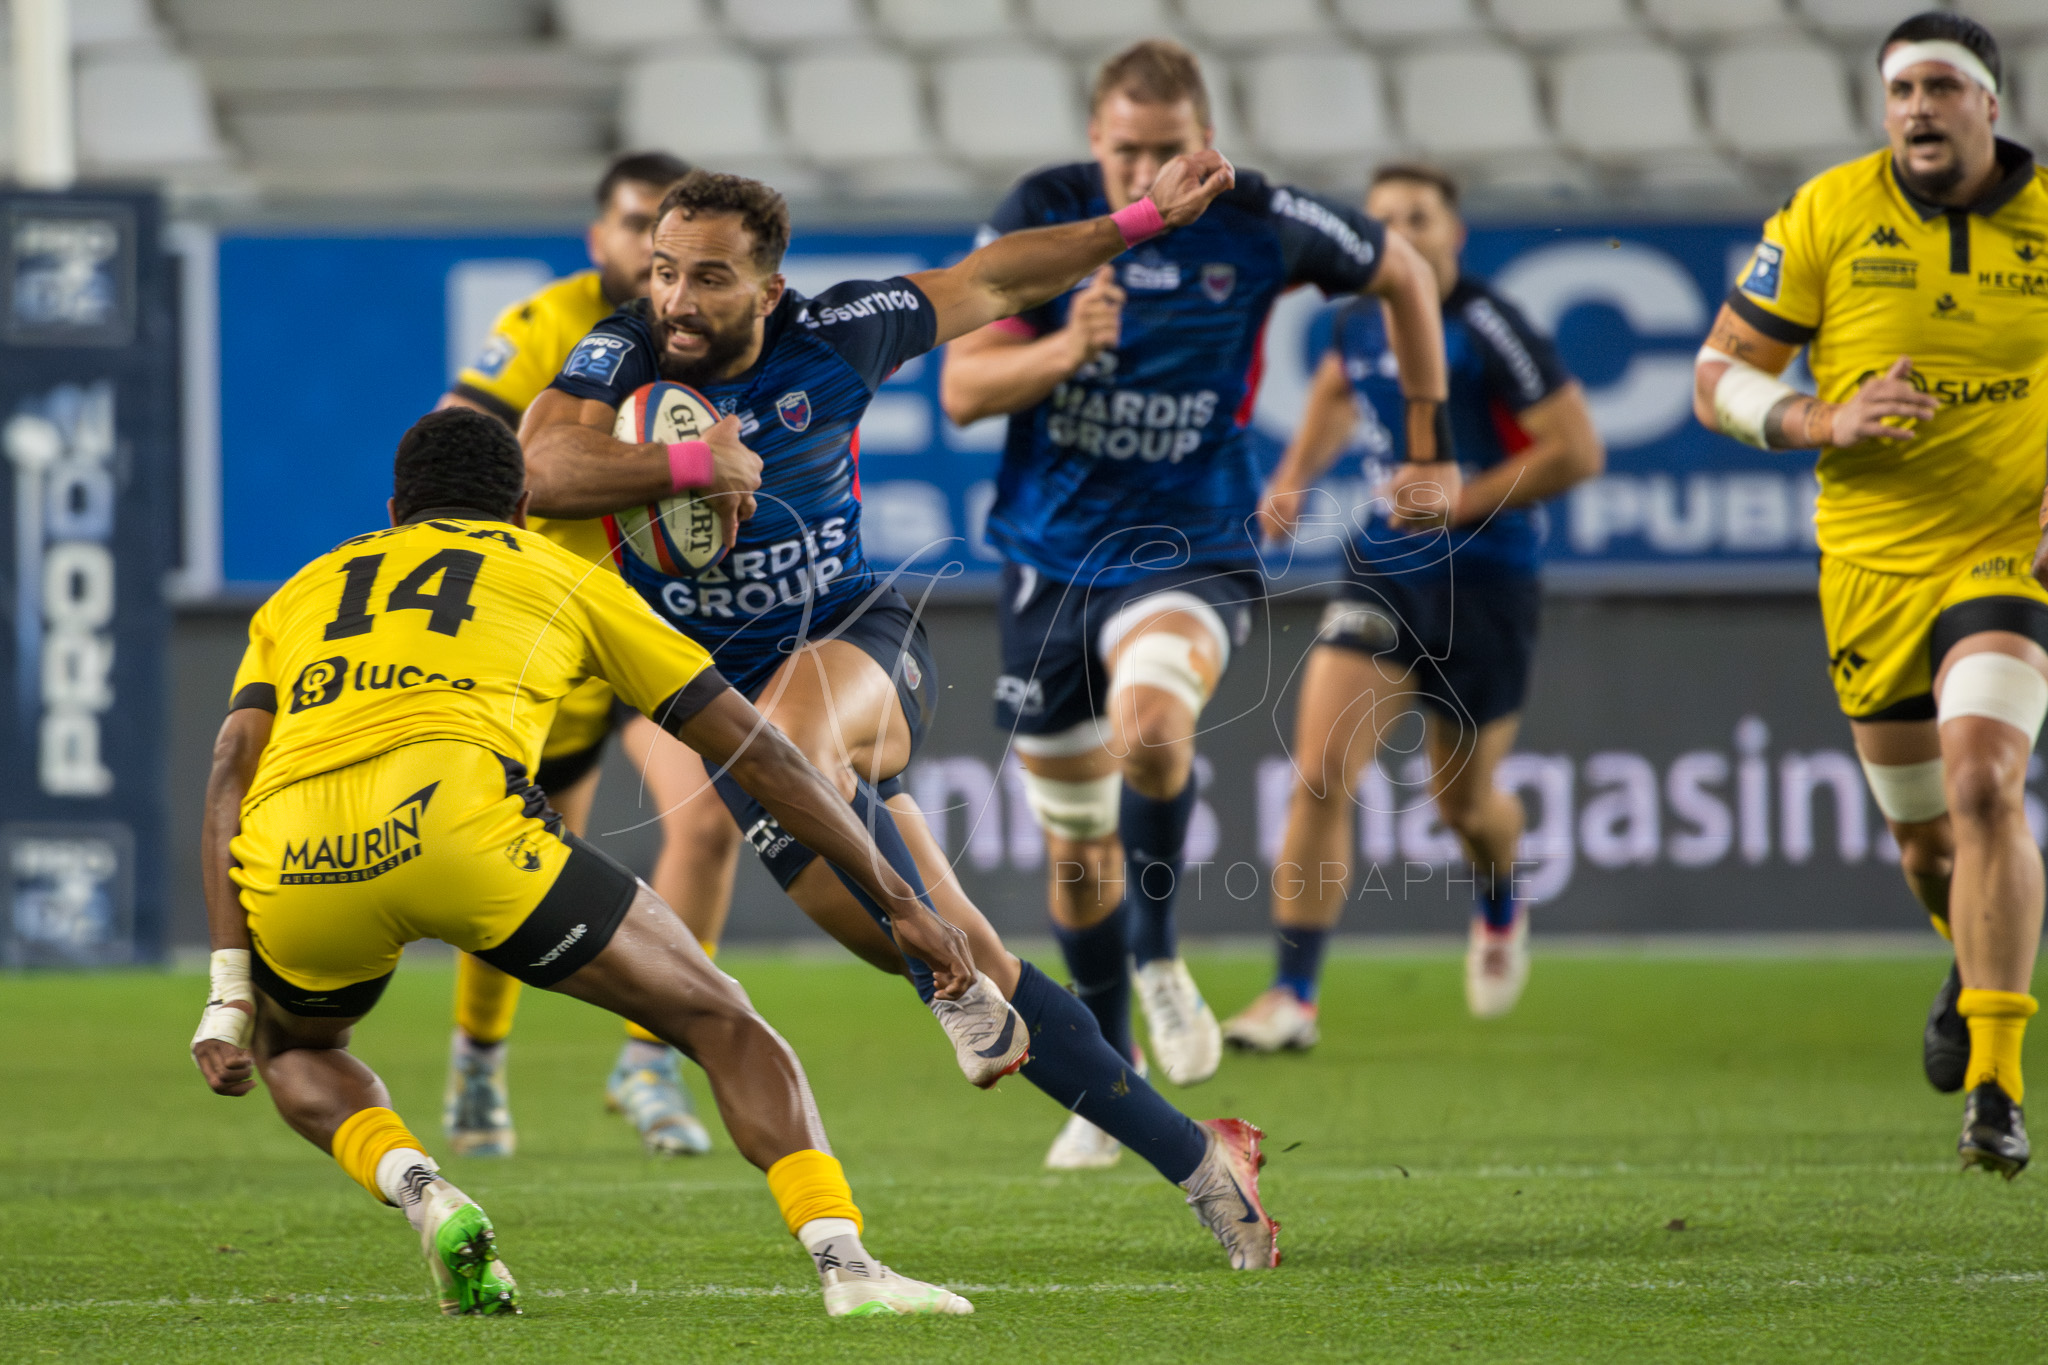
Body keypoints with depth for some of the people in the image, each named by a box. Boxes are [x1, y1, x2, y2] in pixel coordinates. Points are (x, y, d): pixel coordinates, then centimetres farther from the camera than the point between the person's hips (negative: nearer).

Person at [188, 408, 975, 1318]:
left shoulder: (298, 594, 34)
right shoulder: (558, 575, 30)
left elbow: (231, 769, 16)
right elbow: (754, 750, 29)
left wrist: (229, 990, 11)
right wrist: (900, 903, 35)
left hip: (291, 866, 2)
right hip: (455, 816, -2)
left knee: (289, 1049, 35)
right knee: (719, 1018, 12)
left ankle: (418, 1192, 6)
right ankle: (844, 1261, -8)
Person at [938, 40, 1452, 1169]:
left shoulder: (1261, 226, -9)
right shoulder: (1041, 214, -8)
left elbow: (1403, 274, 10)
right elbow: (962, 389, -10)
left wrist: (1426, 444, 13)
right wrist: (1068, 346, -29)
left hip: (1189, 544, -2)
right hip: (1051, 555, 2)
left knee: (1150, 719, -35)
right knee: (1075, 841, 10)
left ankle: (1159, 950, -8)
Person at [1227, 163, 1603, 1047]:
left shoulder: (1486, 329, -15)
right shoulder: (1360, 320, 4)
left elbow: (1578, 450, -15)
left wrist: (1461, 501, -18)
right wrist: (1295, 475, 15)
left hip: (1482, 583, -4)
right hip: (1381, 573, 4)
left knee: (1463, 800, 10)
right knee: (1319, 775, -13)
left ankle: (1500, 910, 47)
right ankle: (1293, 994, -10)